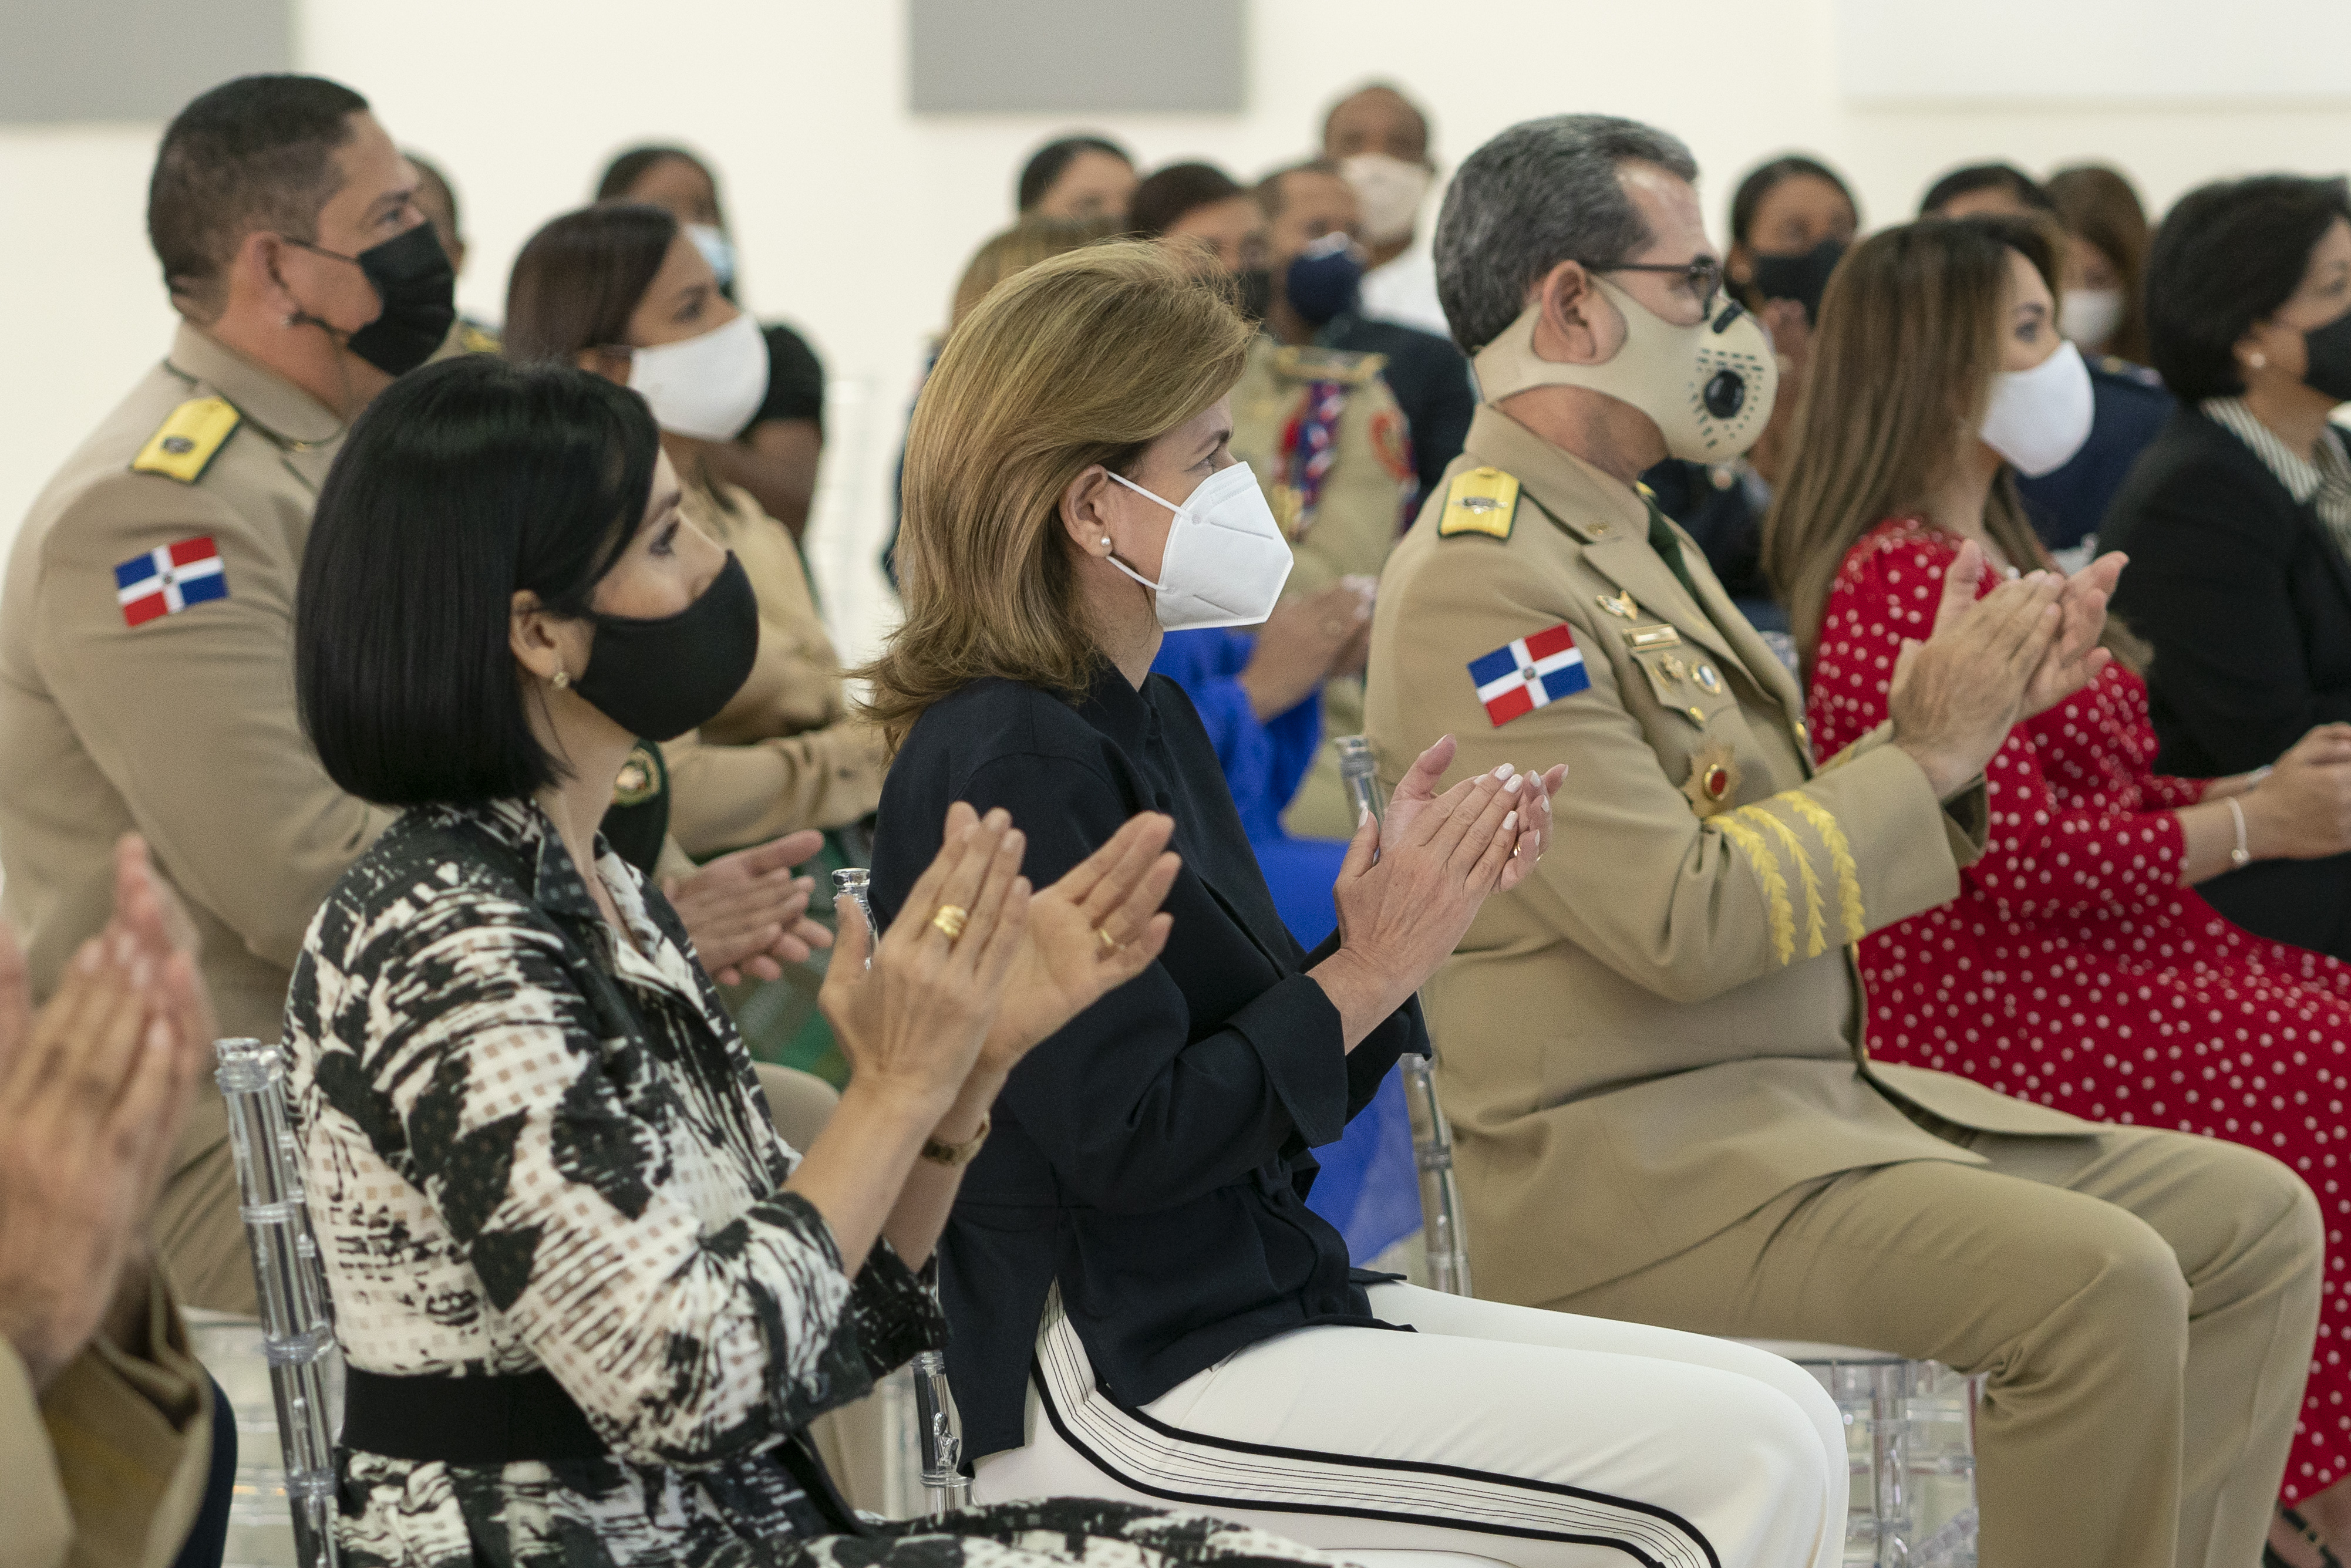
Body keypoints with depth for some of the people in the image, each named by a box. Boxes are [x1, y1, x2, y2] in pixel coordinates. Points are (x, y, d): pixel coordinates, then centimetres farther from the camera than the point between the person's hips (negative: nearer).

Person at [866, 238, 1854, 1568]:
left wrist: (1419, 911, 0)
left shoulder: (1154, 724, 15)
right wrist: (1369, 970, -12)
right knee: (1749, 1458, -17)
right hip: (1114, 1386, -10)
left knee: (1789, 1415, 0)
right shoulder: (1007, 766, -15)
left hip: (1266, 1297, 10)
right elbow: (1128, 1142, -20)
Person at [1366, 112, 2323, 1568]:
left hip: (1817, 1094, 10)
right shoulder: (1481, 582, -15)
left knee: (2254, 1217, 2)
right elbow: (1681, 921, -22)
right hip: (1633, 1163, -10)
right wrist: (1928, 755, -13)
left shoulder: (1636, 542, 16)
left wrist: (1943, 727, 1)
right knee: (2101, 1281, -26)